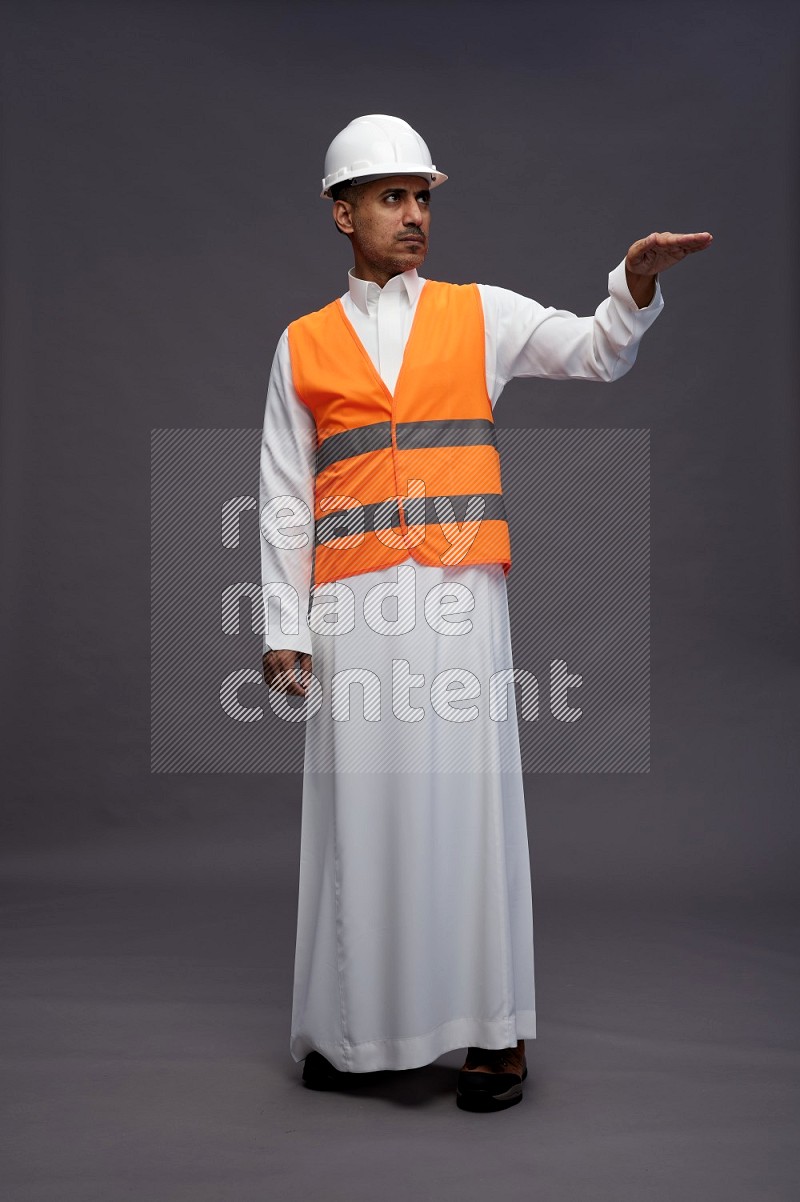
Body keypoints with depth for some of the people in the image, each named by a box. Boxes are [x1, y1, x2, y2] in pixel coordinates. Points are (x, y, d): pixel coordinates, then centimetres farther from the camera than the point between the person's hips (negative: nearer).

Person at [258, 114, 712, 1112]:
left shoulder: (480, 314, 12)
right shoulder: (302, 346, 12)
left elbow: (595, 353, 3)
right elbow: (284, 499, 9)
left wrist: (636, 280, -16)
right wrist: (284, 627, 4)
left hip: (458, 590, 0)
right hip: (351, 603, 1)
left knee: (468, 794, -1)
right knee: (359, 804, 3)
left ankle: (493, 1028, 8)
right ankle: (349, 1025, 16)